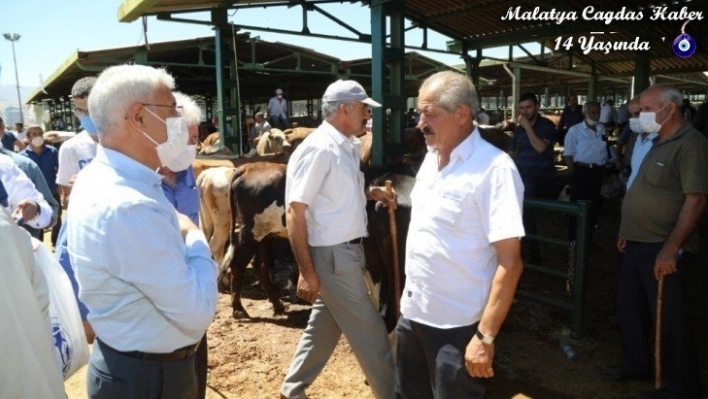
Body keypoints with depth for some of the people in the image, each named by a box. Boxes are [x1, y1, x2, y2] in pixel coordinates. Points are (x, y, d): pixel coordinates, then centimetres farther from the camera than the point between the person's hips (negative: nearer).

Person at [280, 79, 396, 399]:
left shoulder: (347, 146, 9)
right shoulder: (318, 149, -18)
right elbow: (294, 211, -19)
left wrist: (369, 193, 4)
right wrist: (307, 271, -20)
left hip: (347, 251, 9)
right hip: (333, 255, -9)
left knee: (325, 324, 20)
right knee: (369, 331, 4)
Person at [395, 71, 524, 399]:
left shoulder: (494, 169, -19)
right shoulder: (431, 156, 4)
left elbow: (510, 263, -20)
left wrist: (485, 336, -21)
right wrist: (406, 281, 14)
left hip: (457, 325, -7)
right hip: (413, 312, 7)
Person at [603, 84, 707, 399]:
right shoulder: (660, 143, 13)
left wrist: (670, 249, -24)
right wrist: (627, 232, 18)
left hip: (662, 249, -9)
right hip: (638, 245, 9)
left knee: (668, 319, 4)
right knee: (629, 308, 18)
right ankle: (635, 364, 36)